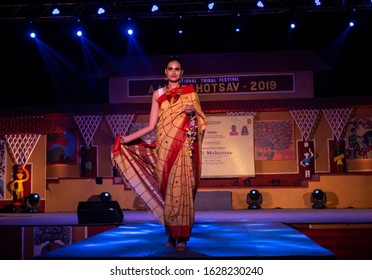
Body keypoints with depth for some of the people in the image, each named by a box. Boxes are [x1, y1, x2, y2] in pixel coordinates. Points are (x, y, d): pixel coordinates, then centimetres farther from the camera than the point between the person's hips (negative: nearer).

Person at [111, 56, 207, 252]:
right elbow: (151, 126, 8)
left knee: (181, 188, -7)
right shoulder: (158, 94, 13)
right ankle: (170, 234, 10)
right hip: (164, 147, 1)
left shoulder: (189, 92, 11)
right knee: (166, 190, -1)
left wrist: (193, 112, -9)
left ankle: (182, 237, -2)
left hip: (183, 147, -1)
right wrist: (128, 138, -1)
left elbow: (200, 121, 11)